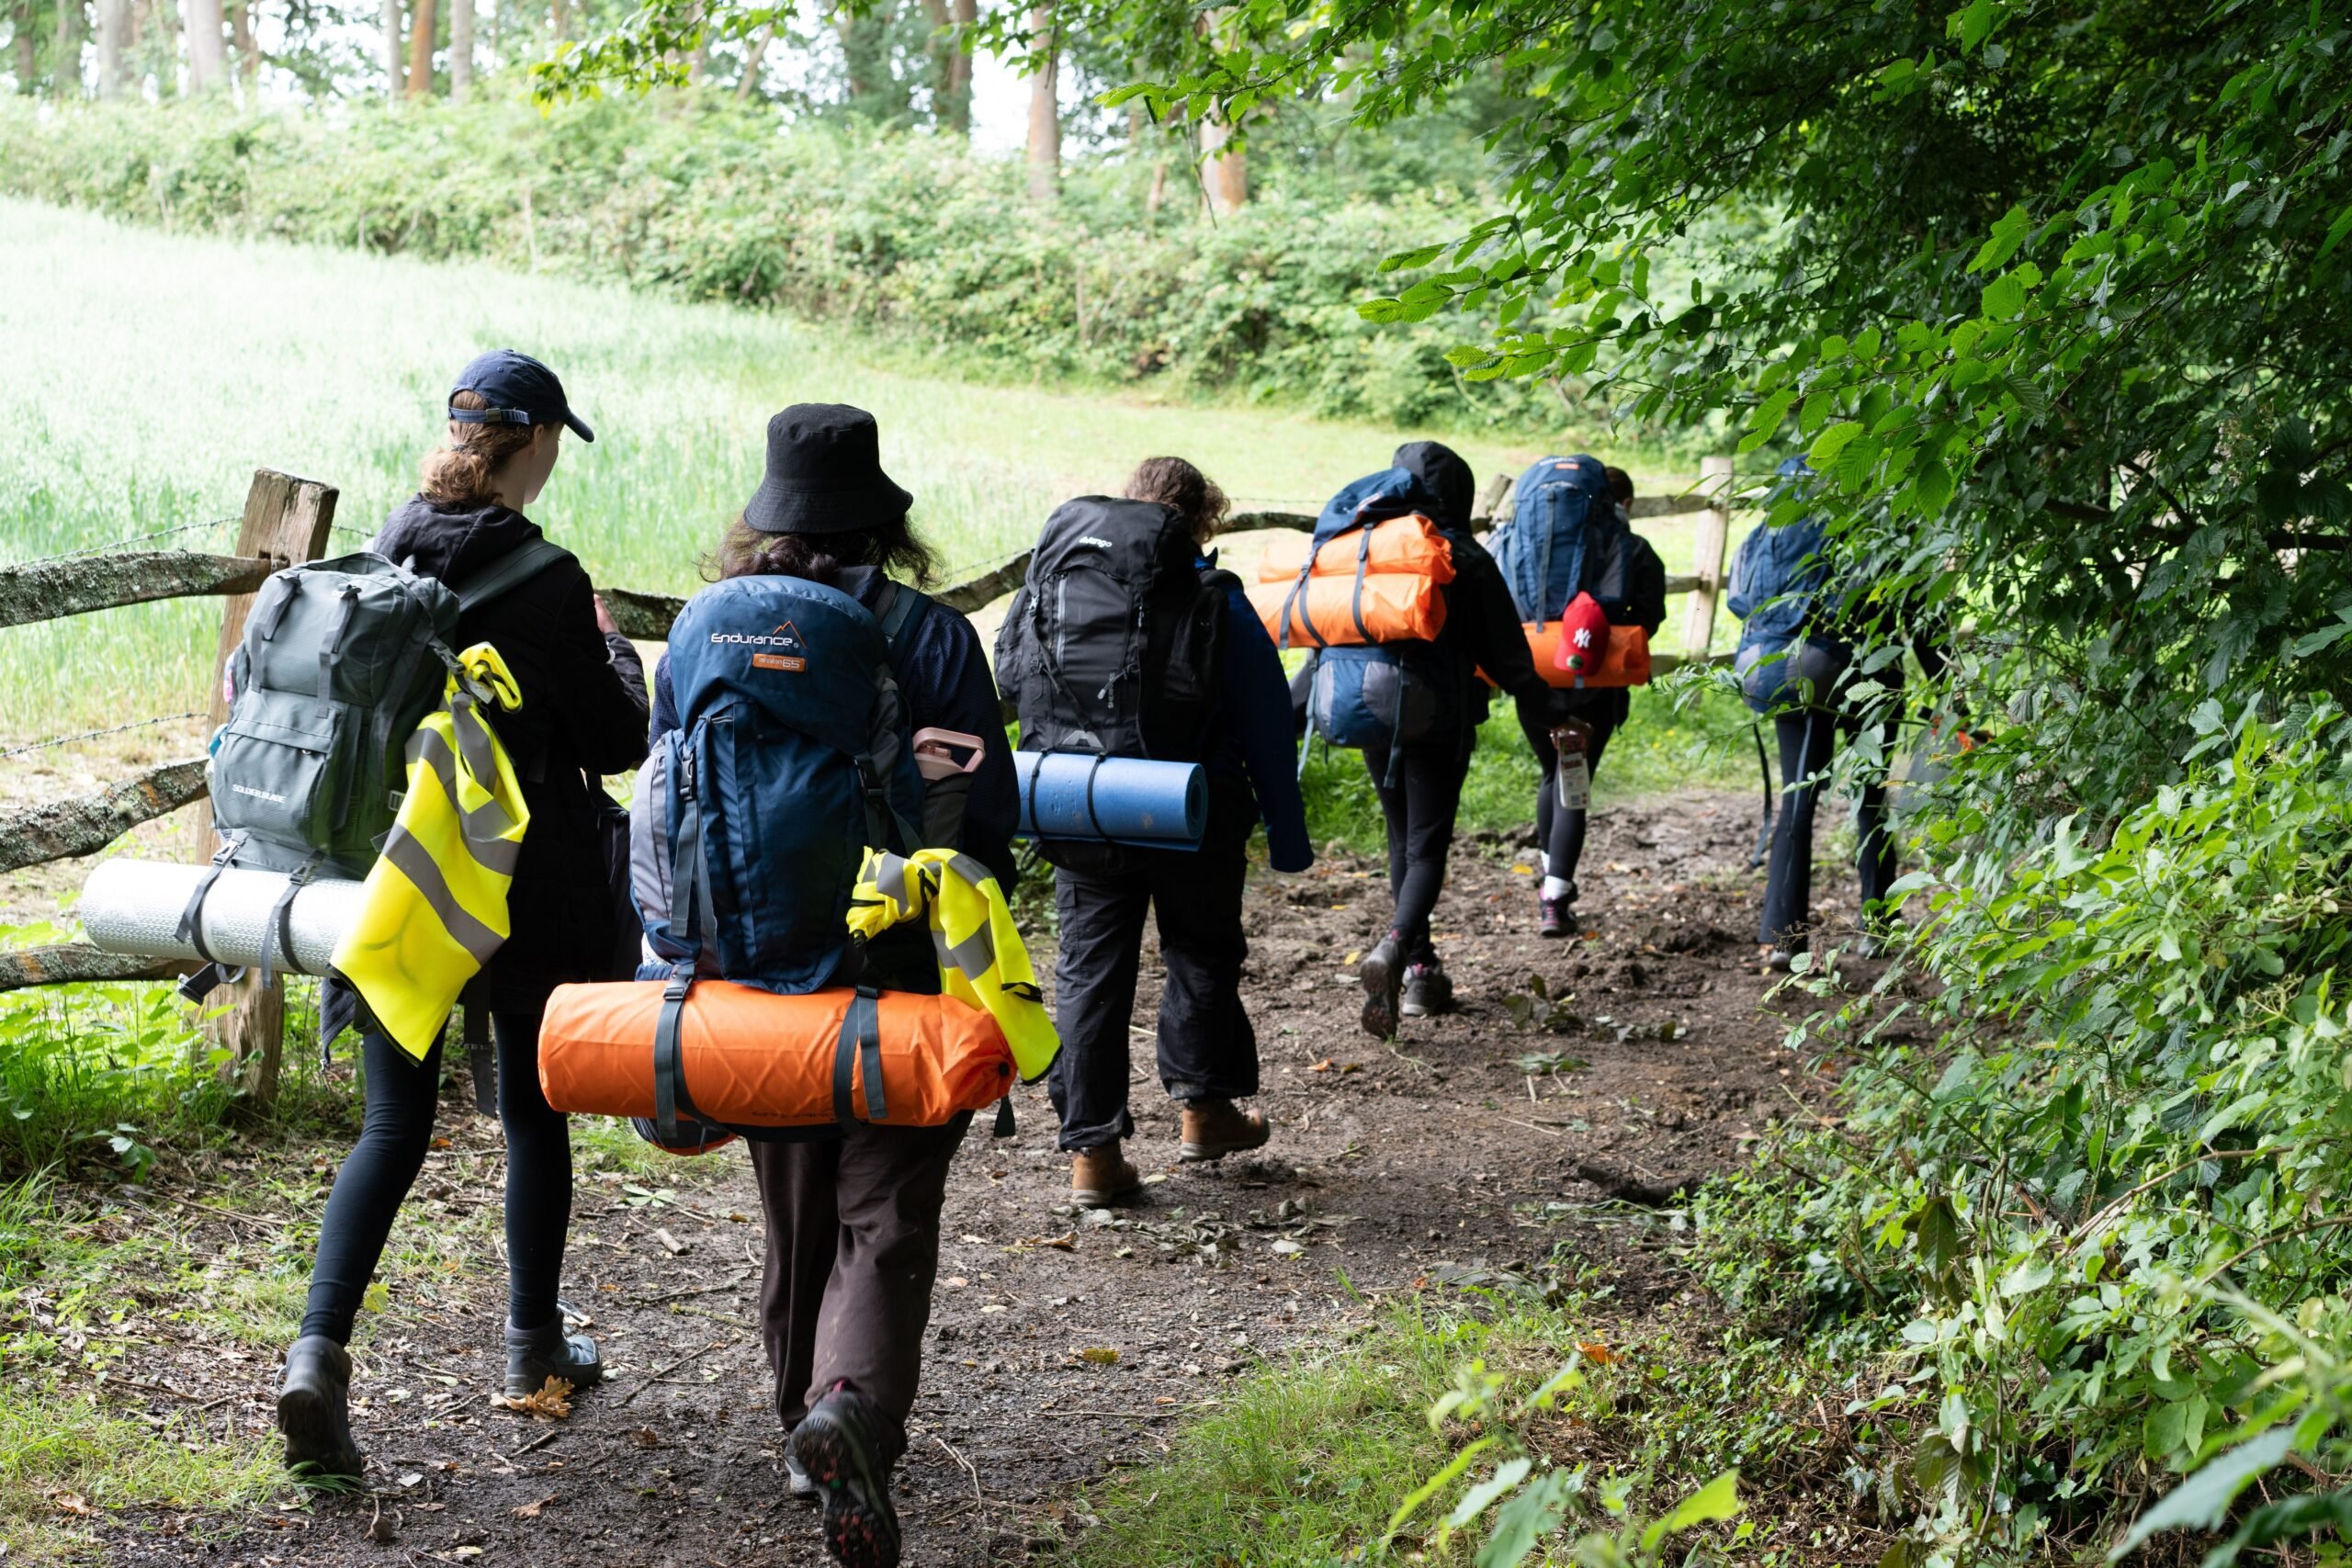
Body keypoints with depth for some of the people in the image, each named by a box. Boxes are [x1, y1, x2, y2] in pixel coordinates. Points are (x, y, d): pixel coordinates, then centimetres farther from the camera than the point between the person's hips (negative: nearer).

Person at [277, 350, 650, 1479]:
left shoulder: (380, 560, 1)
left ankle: (318, 1351, -11)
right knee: (533, 1112, 15)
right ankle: (533, 1348, 28)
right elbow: (617, 743, -8)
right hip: (525, 895, -4)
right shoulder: (544, 582, -15)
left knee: (394, 1124, 7)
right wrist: (615, 651, 9)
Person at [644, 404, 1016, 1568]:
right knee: (885, 1219, -2)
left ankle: (810, 1423, 32)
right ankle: (855, 1404, -27)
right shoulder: (931, 639, -7)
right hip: (898, 986, -4)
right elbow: (987, 825, -6)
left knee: (795, 1219, 20)